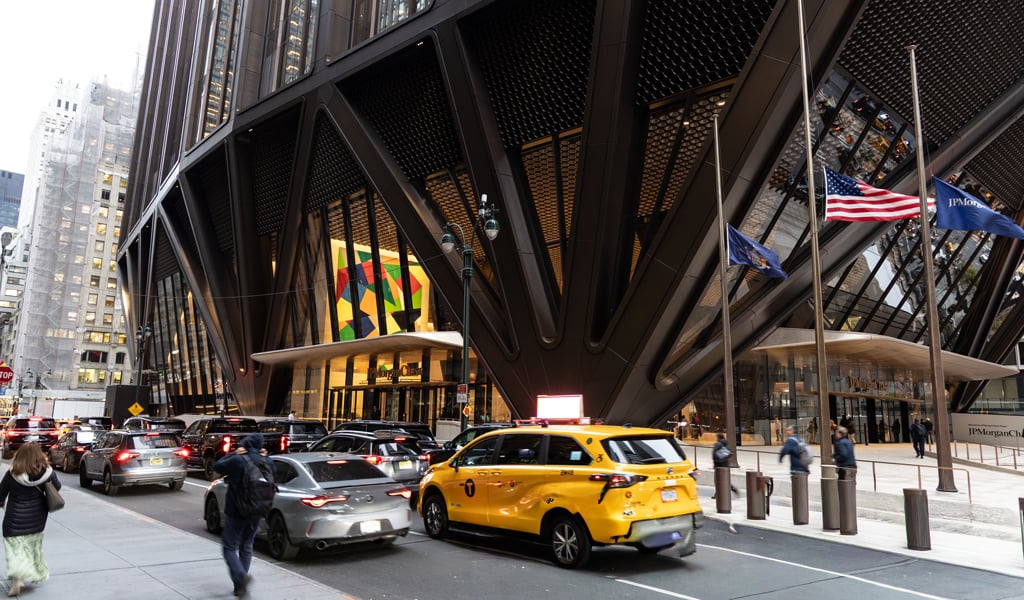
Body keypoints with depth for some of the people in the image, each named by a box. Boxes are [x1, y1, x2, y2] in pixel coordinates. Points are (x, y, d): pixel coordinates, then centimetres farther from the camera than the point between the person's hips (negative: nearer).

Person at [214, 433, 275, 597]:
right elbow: (273, 472, 22)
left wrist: (233, 454, 2)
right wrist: (265, 457, 9)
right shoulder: (267, 463, 0)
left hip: (237, 512, -5)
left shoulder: (237, 460, -15)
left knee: (229, 547, 3)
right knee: (246, 547, 17)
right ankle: (241, 586, 20)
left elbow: (217, 466, 0)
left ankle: (241, 577, -19)